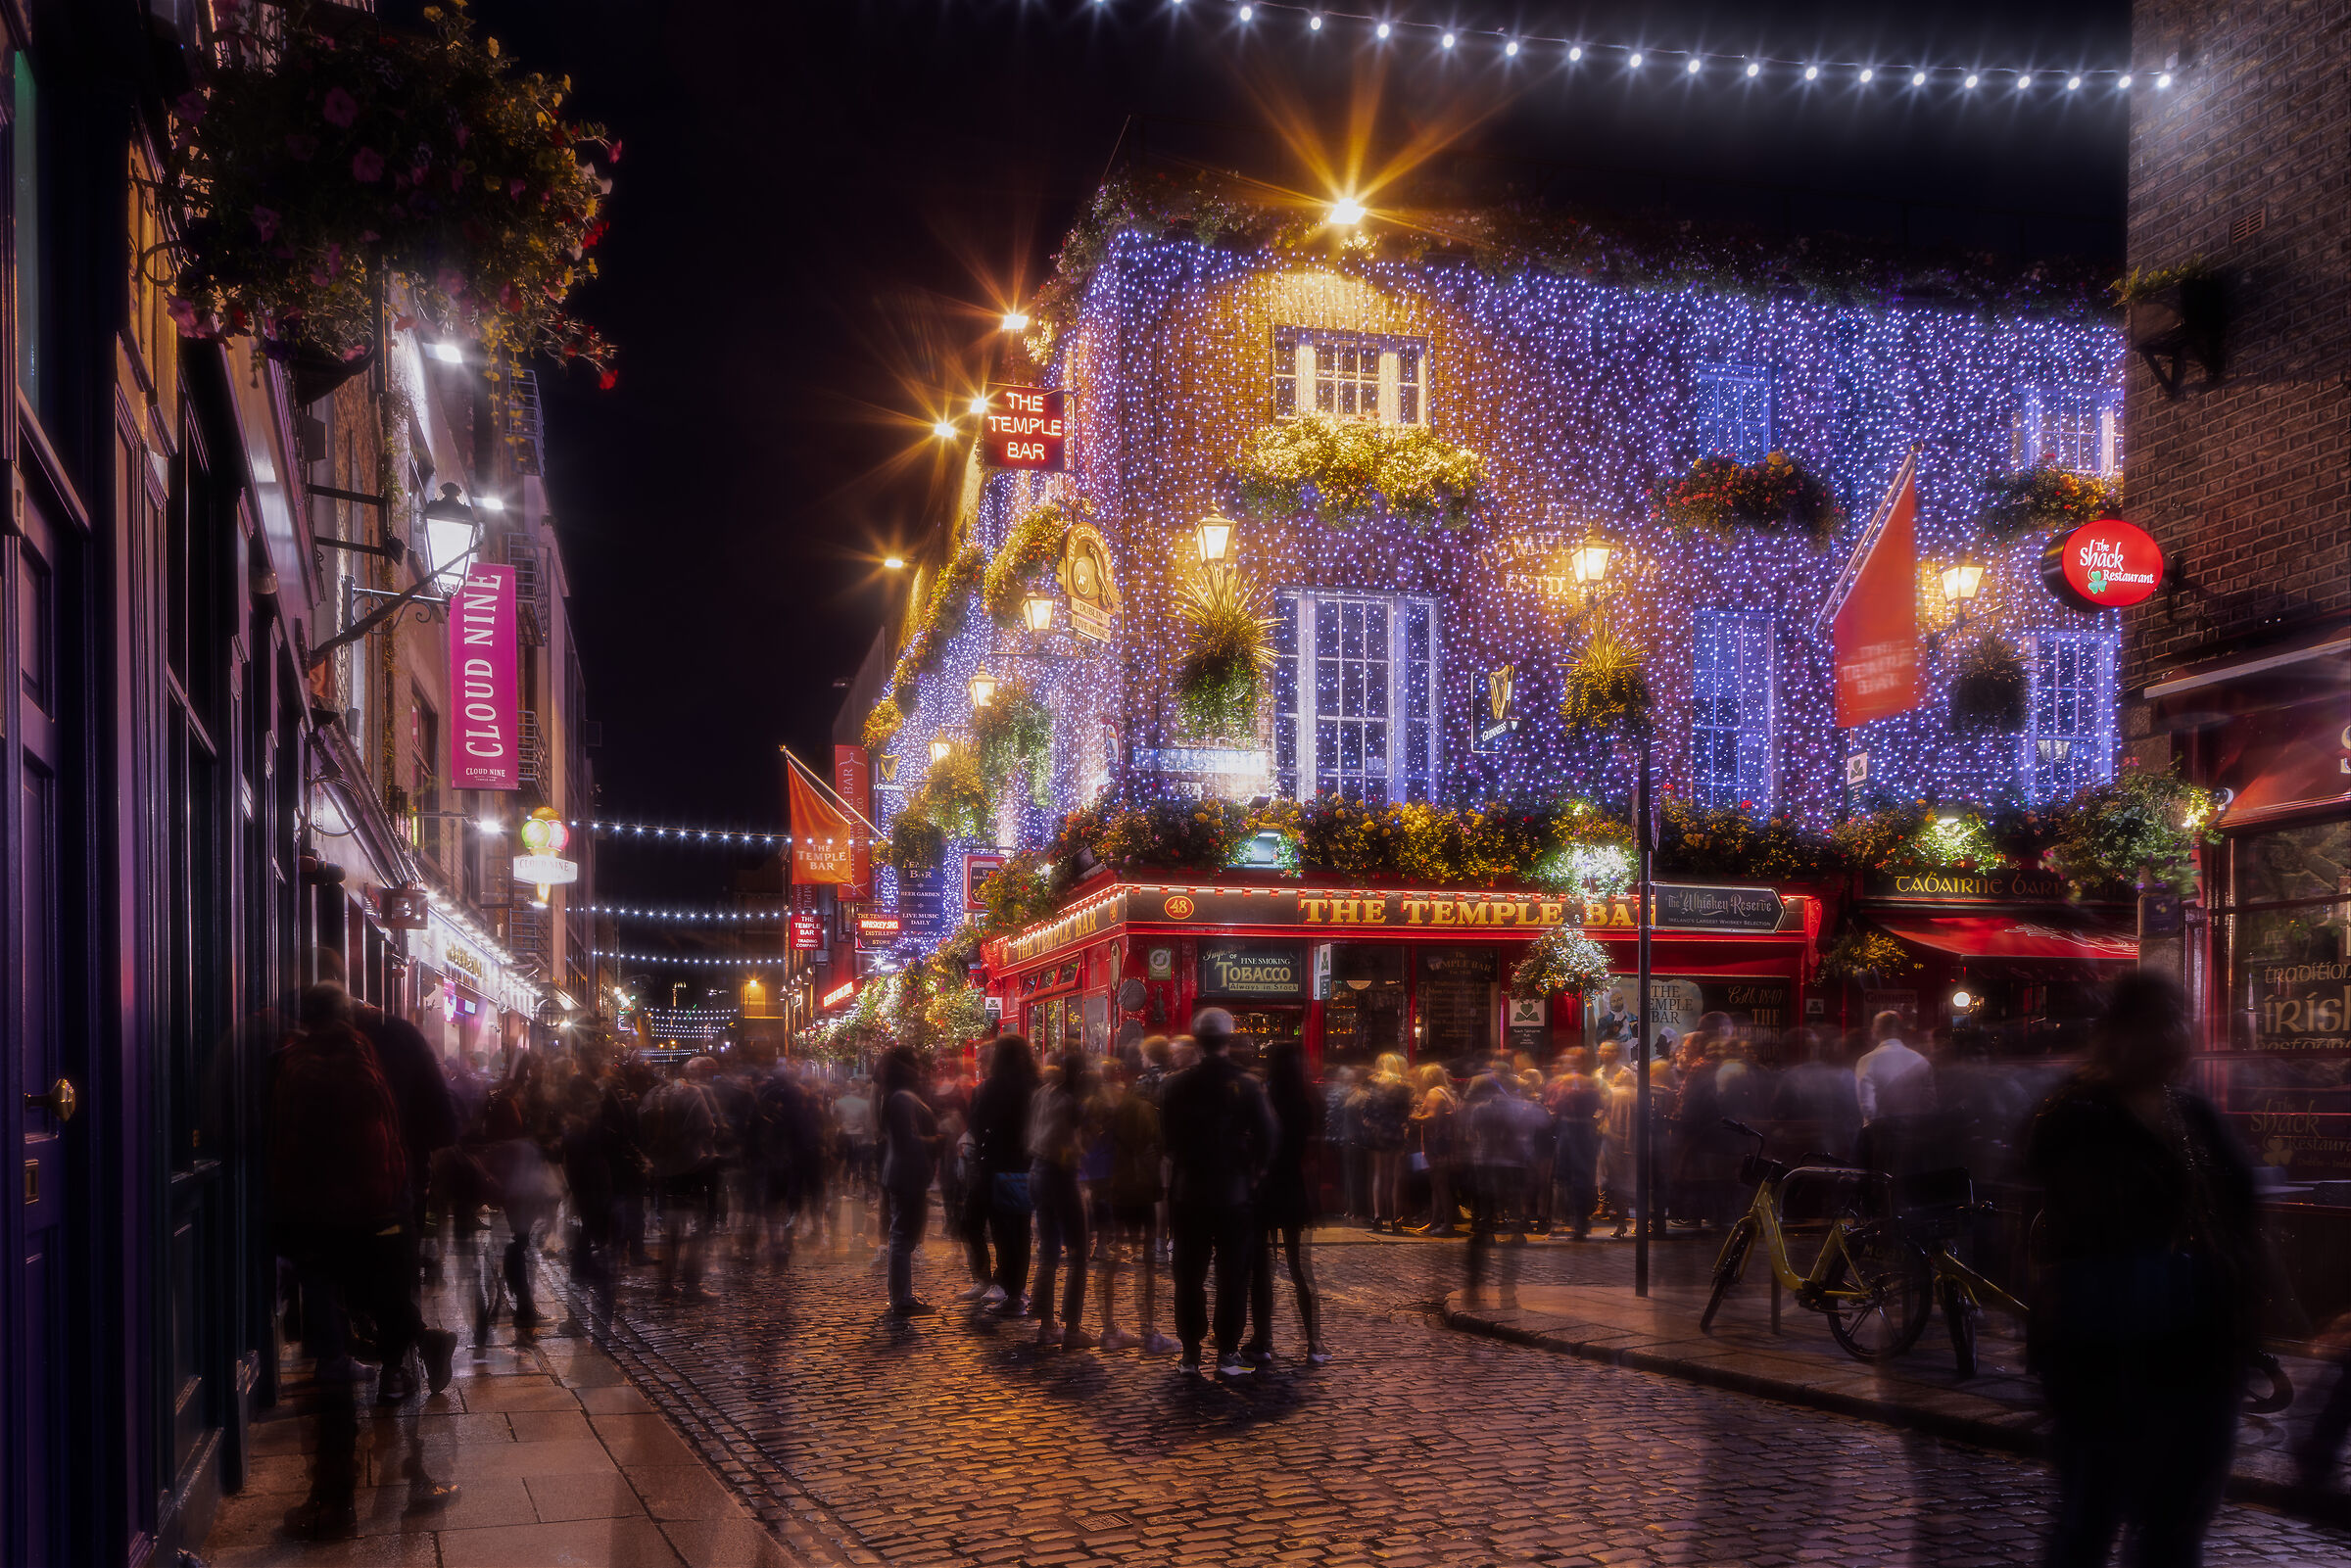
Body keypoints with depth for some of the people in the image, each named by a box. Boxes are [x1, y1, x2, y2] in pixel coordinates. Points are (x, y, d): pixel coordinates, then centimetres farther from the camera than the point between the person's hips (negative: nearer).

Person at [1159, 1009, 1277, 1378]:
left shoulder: (1176, 1086, -3)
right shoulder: (1246, 1086, -10)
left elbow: (1166, 1139, 4)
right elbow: (1267, 1137, -9)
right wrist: (1251, 1172, 6)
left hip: (1189, 1192, 2)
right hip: (1234, 1192, -2)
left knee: (1189, 1275, 9)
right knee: (1232, 1275, 4)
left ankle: (1190, 1354, 12)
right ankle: (1227, 1354, 4)